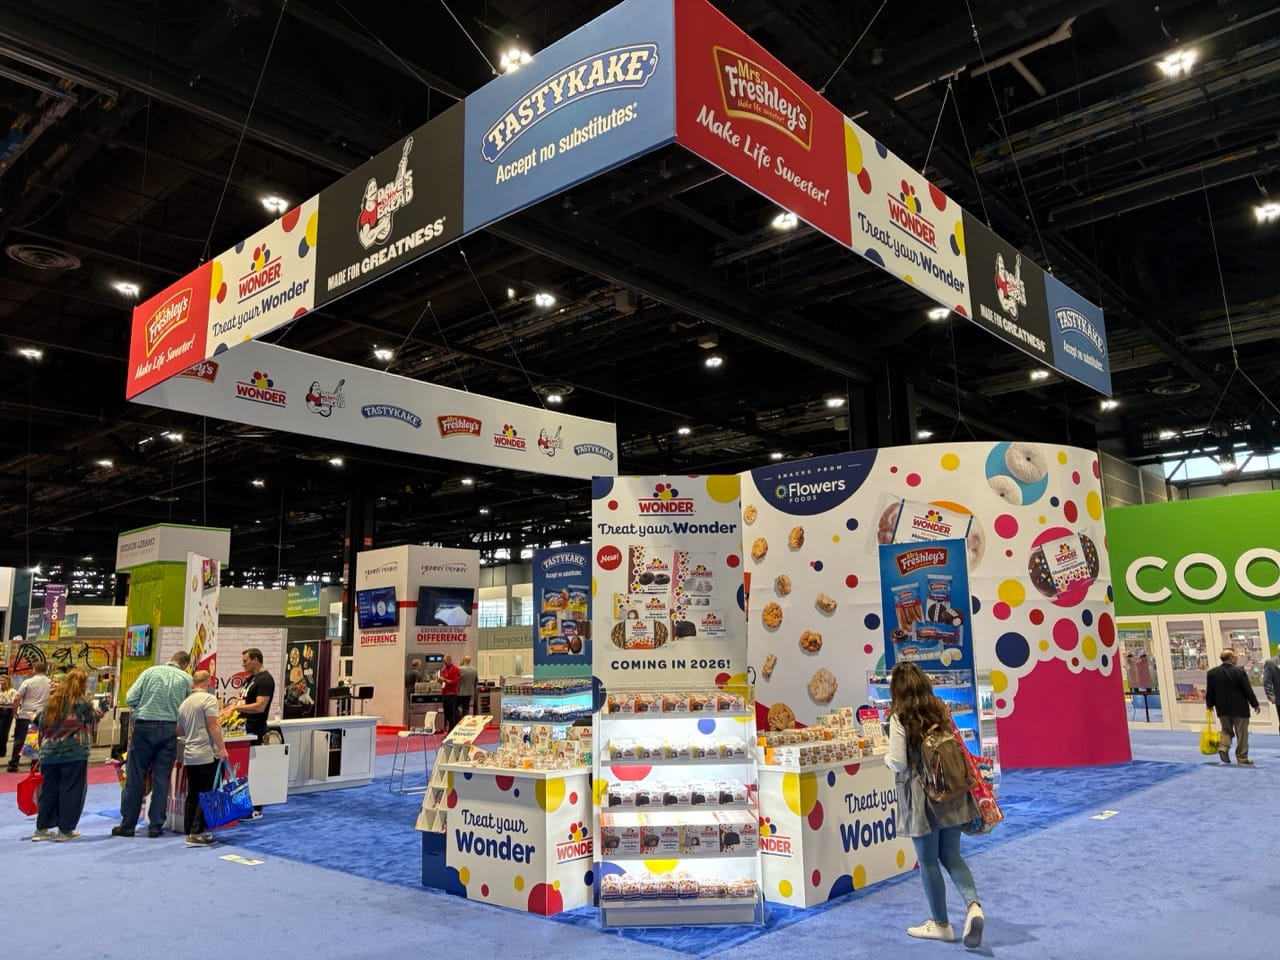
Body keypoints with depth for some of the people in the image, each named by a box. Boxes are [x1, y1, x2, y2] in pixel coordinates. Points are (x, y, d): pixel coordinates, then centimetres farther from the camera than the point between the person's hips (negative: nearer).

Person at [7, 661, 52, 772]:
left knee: (19, 741, 6)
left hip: (25, 715, -2)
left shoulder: (28, 682, -4)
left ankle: (13, 765, 8)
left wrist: (15, 713, 3)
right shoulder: (50, 683, 4)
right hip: (41, 716, 2)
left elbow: (16, 699, -7)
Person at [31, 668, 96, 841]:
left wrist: (43, 747, 22)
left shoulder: (52, 701, 10)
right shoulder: (82, 702, -5)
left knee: (48, 790, 14)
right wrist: (92, 707, 24)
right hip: (74, 753, -5)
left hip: (50, 753, 5)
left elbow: (42, 726, 14)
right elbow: (93, 719, 8)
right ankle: (65, 830, 7)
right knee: (71, 791, 4)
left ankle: (41, 829, 18)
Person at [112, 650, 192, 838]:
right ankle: (155, 826, 10)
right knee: (161, 779, 7)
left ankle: (127, 825, 14)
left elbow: (130, 698, -2)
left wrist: (142, 709, 15)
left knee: (135, 777, 8)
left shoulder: (151, 671, 2)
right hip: (169, 729, 1)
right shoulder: (187, 679, 3)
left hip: (144, 726, -1)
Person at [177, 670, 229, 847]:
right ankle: (197, 833, -6)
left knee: (192, 795, 12)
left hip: (189, 756, 7)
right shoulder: (208, 699, -8)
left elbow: (180, 730, 25)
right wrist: (221, 748, -14)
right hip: (207, 754, -7)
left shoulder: (184, 703, 14)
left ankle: (189, 832, 16)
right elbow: (213, 725, -16)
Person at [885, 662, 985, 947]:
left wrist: (886, 759, 3)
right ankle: (974, 906, -5)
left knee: (928, 862, 9)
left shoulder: (899, 718, -14)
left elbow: (899, 764, -17)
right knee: (951, 856, 16)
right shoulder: (941, 709, 4)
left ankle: (941, 924, 21)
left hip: (922, 797, -6)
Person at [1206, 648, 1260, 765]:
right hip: (1239, 708, -3)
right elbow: (1248, 690, -11)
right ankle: (1242, 758, 13)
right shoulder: (1239, 671, -15)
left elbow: (1209, 692, 3)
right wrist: (1255, 704, 1)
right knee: (1241, 733, 8)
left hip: (1222, 709, 4)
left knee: (1226, 730, 18)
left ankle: (1223, 748, -6)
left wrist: (1209, 704, 16)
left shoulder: (1212, 673, -3)